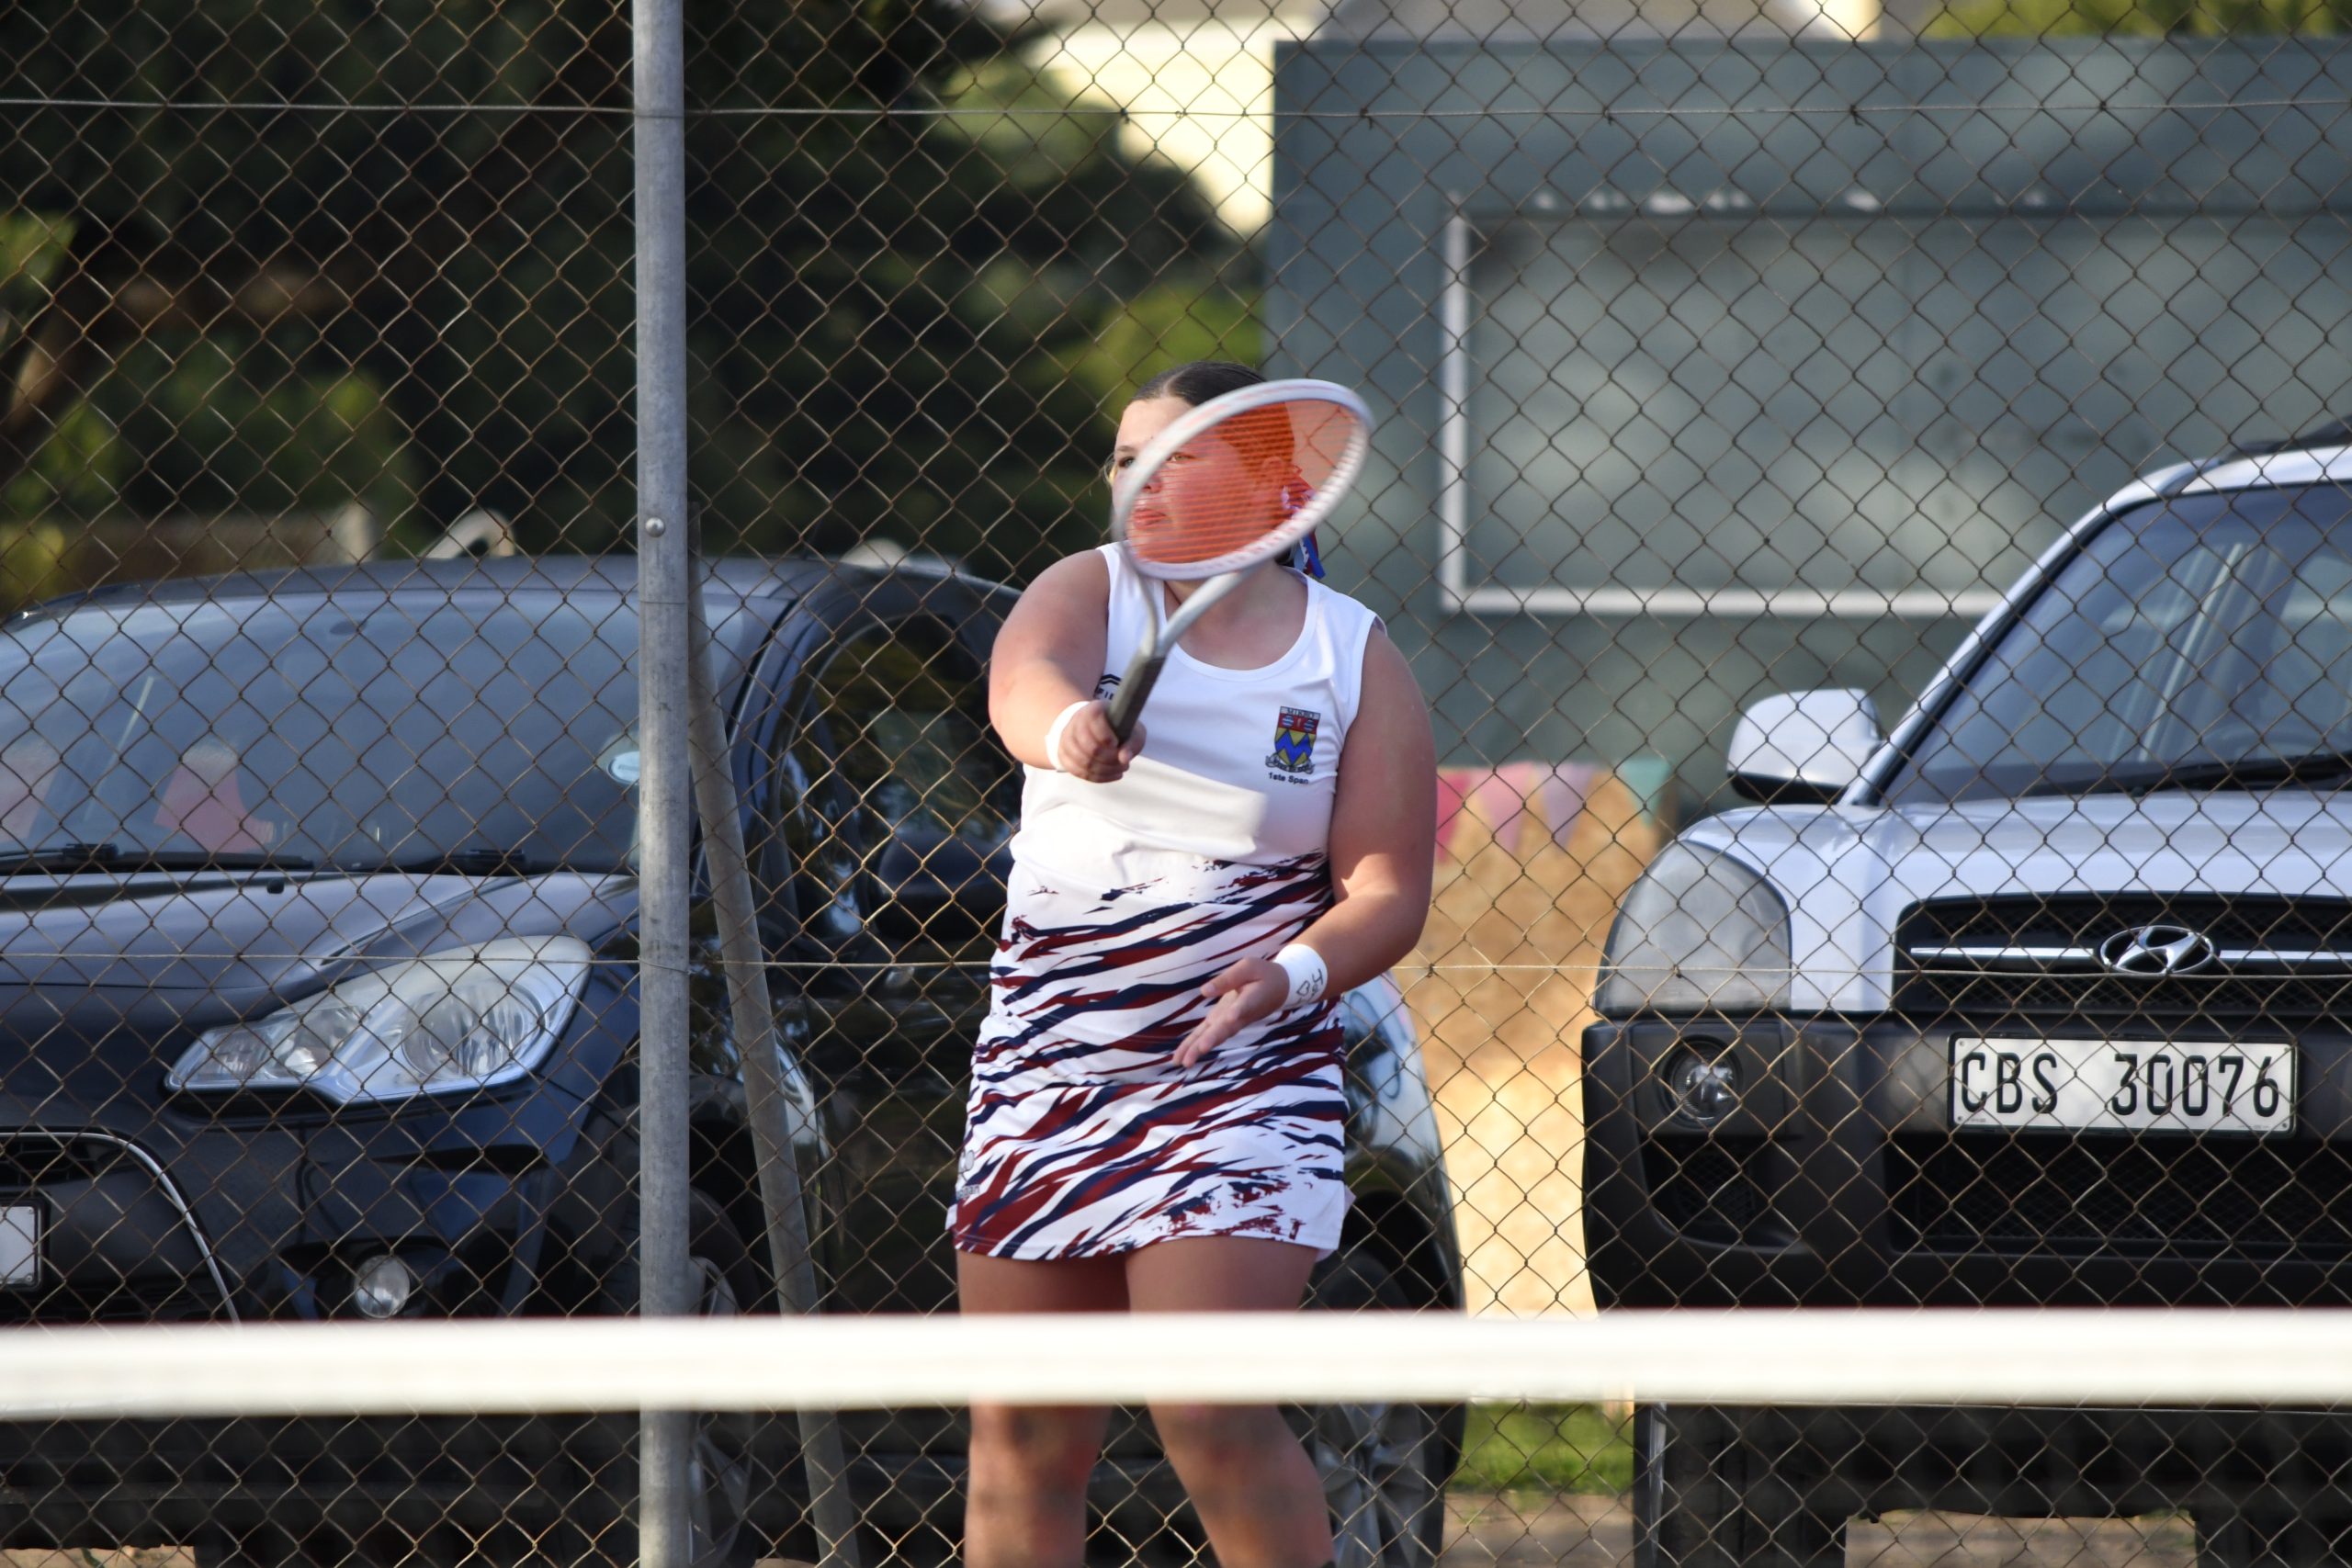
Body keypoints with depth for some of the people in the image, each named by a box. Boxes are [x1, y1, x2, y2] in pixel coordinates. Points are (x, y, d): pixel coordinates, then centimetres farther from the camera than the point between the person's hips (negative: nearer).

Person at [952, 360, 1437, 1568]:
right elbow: (1021, 680, -23)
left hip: (1244, 1081, -3)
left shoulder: (1353, 658, 1)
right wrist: (1065, 727, -47)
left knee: (1214, 1419, -16)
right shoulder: (1086, 594, 2)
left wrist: (1295, 973, -23)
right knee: (1023, 1442, 4)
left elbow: (1390, 890, -2)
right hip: (1043, 1066, 3)